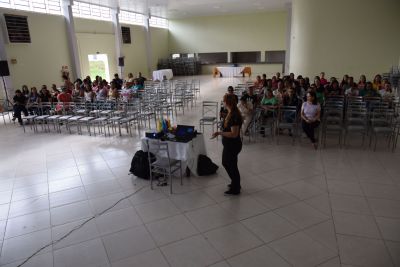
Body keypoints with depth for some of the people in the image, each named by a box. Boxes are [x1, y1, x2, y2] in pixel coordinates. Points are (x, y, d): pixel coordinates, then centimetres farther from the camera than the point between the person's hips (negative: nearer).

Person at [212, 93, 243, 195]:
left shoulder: (234, 116, -26)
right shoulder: (231, 113, 4)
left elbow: (234, 134, -28)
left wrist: (220, 133, -32)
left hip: (233, 146, -10)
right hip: (229, 145, 10)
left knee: (232, 166, 6)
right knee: (225, 163, 23)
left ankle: (235, 189, 25)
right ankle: (235, 183, 40)